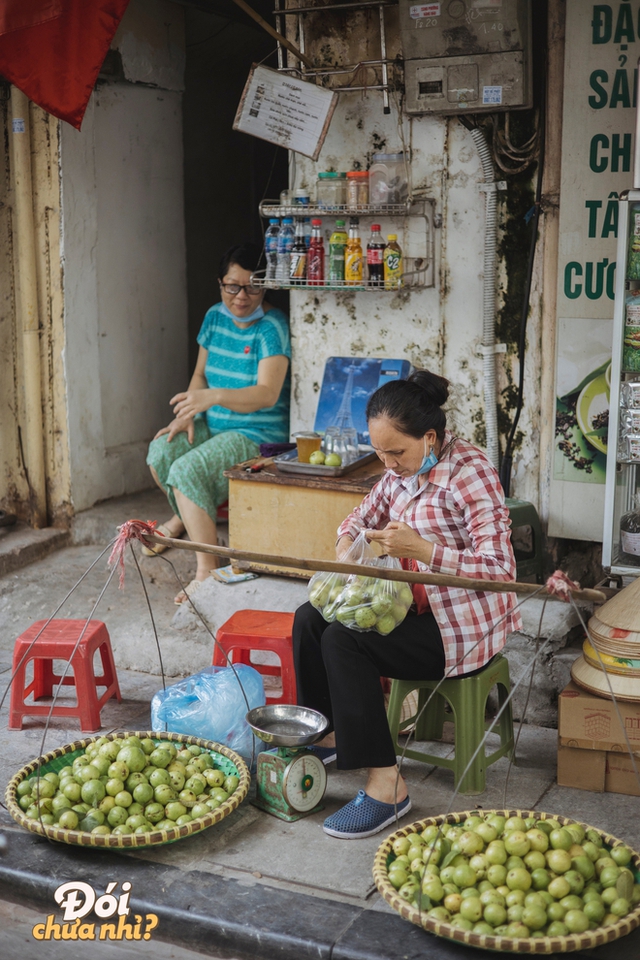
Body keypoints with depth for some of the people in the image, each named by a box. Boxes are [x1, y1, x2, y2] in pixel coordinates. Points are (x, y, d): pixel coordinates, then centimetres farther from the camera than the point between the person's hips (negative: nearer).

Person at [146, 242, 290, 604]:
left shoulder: (271, 328, -16)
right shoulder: (215, 317, 7)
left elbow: (267, 393, -28)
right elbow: (200, 374, 16)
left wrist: (214, 397, -43)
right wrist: (189, 414, -3)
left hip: (258, 435, -7)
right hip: (214, 426, 7)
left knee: (187, 471, -28)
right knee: (160, 450, -18)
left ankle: (208, 571, -23)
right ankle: (184, 515, 14)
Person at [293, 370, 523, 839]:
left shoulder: (469, 471, -21)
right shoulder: (403, 468, 3)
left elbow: (500, 570, -26)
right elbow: (360, 519, 18)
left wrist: (421, 548, -33)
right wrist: (347, 551, -6)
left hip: (463, 626, -8)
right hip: (417, 606, 9)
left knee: (344, 640, -22)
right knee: (311, 619, -1)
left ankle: (387, 785, -18)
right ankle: (327, 736, 14)